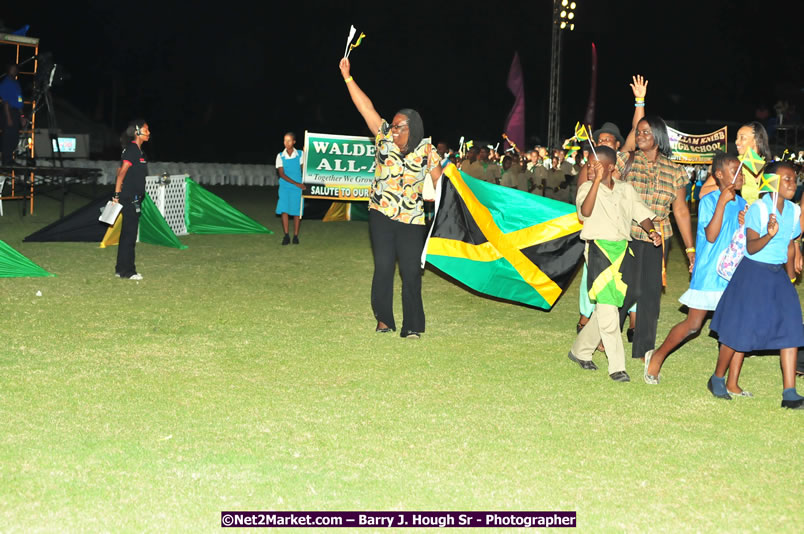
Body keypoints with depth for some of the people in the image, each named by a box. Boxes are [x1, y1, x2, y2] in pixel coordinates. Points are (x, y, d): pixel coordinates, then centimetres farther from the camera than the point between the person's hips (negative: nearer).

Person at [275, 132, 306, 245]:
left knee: (297, 211, 1)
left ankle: (295, 236, 10)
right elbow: (282, 174, -6)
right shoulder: (280, 156, 1)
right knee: (284, 210, -6)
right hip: (285, 187, 0)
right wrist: (296, 183, -14)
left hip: (298, 188, 0)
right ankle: (286, 236, 1)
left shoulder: (300, 154, 1)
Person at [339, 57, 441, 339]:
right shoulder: (384, 138, 2)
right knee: (383, 266, 1)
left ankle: (412, 326, 4)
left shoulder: (426, 150, -2)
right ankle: (383, 319, 14)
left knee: (411, 270, -3)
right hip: (381, 215, 1)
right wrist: (347, 77, -4)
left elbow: (439, 180, 1)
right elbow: (366, 107, -1)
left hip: (411, 219, -1)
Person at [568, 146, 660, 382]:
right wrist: (597, 181, -24)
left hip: (622, 250, 5)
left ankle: (580, 351, 27)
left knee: (608, 307, 10)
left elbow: (641, 214, 10)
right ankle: (617, 367, -5)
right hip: (598, 250, -5)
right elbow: (585, 212, -20)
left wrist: (651, 231, -9)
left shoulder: (626, 189, 11)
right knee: (607, 308, -10)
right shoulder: (587, 188, -1)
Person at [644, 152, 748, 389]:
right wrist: (722, 202, -23)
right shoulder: (709, 201, -8)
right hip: (708, 274, -5)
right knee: (693, 325, 3)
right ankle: (657, 356, 26)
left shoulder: (742, 204, 10)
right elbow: (711, 236, -19)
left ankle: (732, 384, 0)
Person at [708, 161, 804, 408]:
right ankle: (717, 379, 24)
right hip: (754, 273, -6)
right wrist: (768, 235, -38)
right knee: (739, 330, 2)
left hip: (778, 275, 6)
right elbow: (750, 247, -20)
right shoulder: (758, 209, -13)